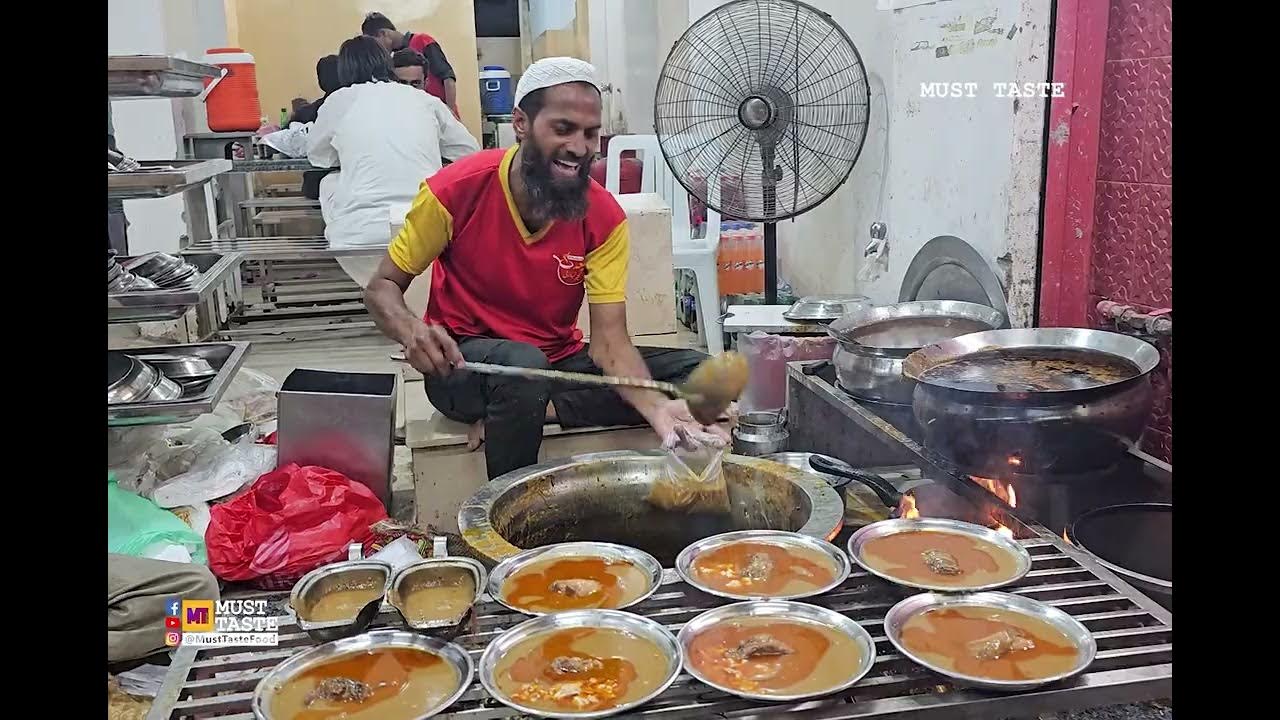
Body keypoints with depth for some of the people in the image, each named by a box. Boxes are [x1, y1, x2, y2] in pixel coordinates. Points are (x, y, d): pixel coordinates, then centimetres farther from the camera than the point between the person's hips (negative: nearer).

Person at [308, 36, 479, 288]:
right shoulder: (425, 99, 14)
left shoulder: (339, 100, 12)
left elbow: (316, 155, 29)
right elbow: (470, 149, 26)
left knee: (330, 183, 28)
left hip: (361, 237, -1)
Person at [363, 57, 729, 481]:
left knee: (696, 373, -12)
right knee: (523, 365, -39)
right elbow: (381, 289, -6)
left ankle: (545, 407, -20)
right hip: (465, 362, -3)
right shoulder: (456, 191, -16)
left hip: (560, 360, 4)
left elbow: (609, 337, -15)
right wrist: (411, 331, -31)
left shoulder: (605, 217, -11)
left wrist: (657, 407, -36)